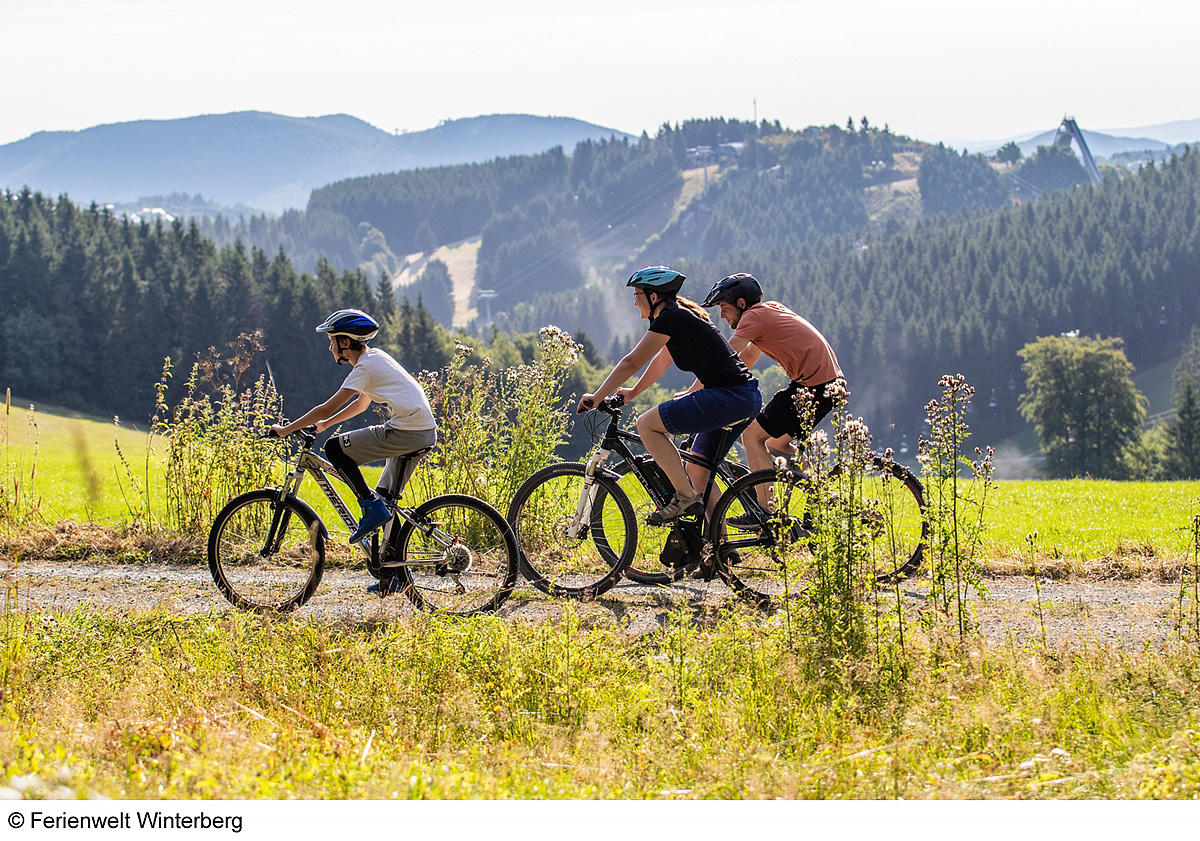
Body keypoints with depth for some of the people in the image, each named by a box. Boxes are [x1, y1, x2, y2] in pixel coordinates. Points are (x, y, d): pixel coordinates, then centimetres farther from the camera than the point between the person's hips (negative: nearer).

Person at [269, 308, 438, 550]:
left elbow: (326, 409, -10)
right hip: (427, 432, 10)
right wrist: (324, 424, 33)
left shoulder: (364, 367, -9)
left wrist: (285, 430, -1)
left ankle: (371, 506, -7)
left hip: (404, 432, -10)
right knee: (387, 501, 20)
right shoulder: (375, 356, 19)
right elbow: (361, 404, 31)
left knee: (334, 448, -4)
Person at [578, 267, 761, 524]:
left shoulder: (669, 318, -8)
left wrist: (596, 397, 1)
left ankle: (685, 497, -9)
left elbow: (632, 363, -6)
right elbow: (660, 363, 33)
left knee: (647, 425, -7)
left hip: (728, 397, -10)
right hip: (748, 400, 10)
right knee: (697, 471, 16)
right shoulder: (682, 314, 20)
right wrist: (632, 392, 40)